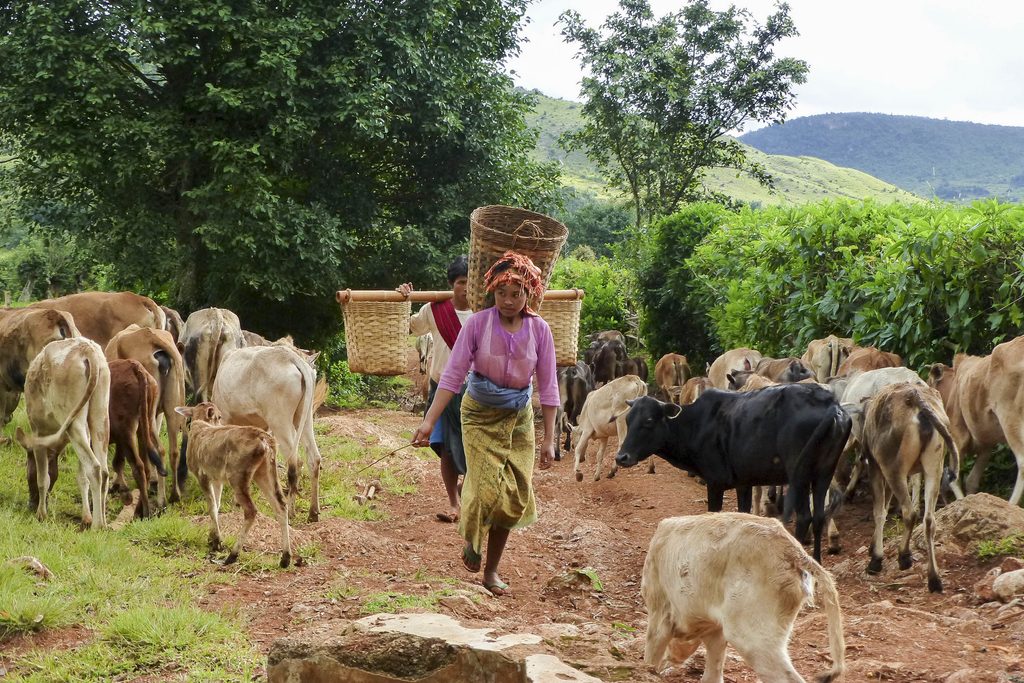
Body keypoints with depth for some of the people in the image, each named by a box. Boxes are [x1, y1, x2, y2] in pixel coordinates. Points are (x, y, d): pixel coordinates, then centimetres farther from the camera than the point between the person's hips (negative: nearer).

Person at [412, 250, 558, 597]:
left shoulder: (539, 330, -9)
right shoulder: (478, 323, -15)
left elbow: (547, 386, -5)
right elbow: (453, 373, -15)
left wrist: (549, 439, -7)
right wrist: (429, 420, -22)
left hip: (518, 418, 2)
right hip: (480, 415, -2)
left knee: (515, 495, 1)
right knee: (487, 488, -14)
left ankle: (491, 570, 17)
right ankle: (472, 540, 20)